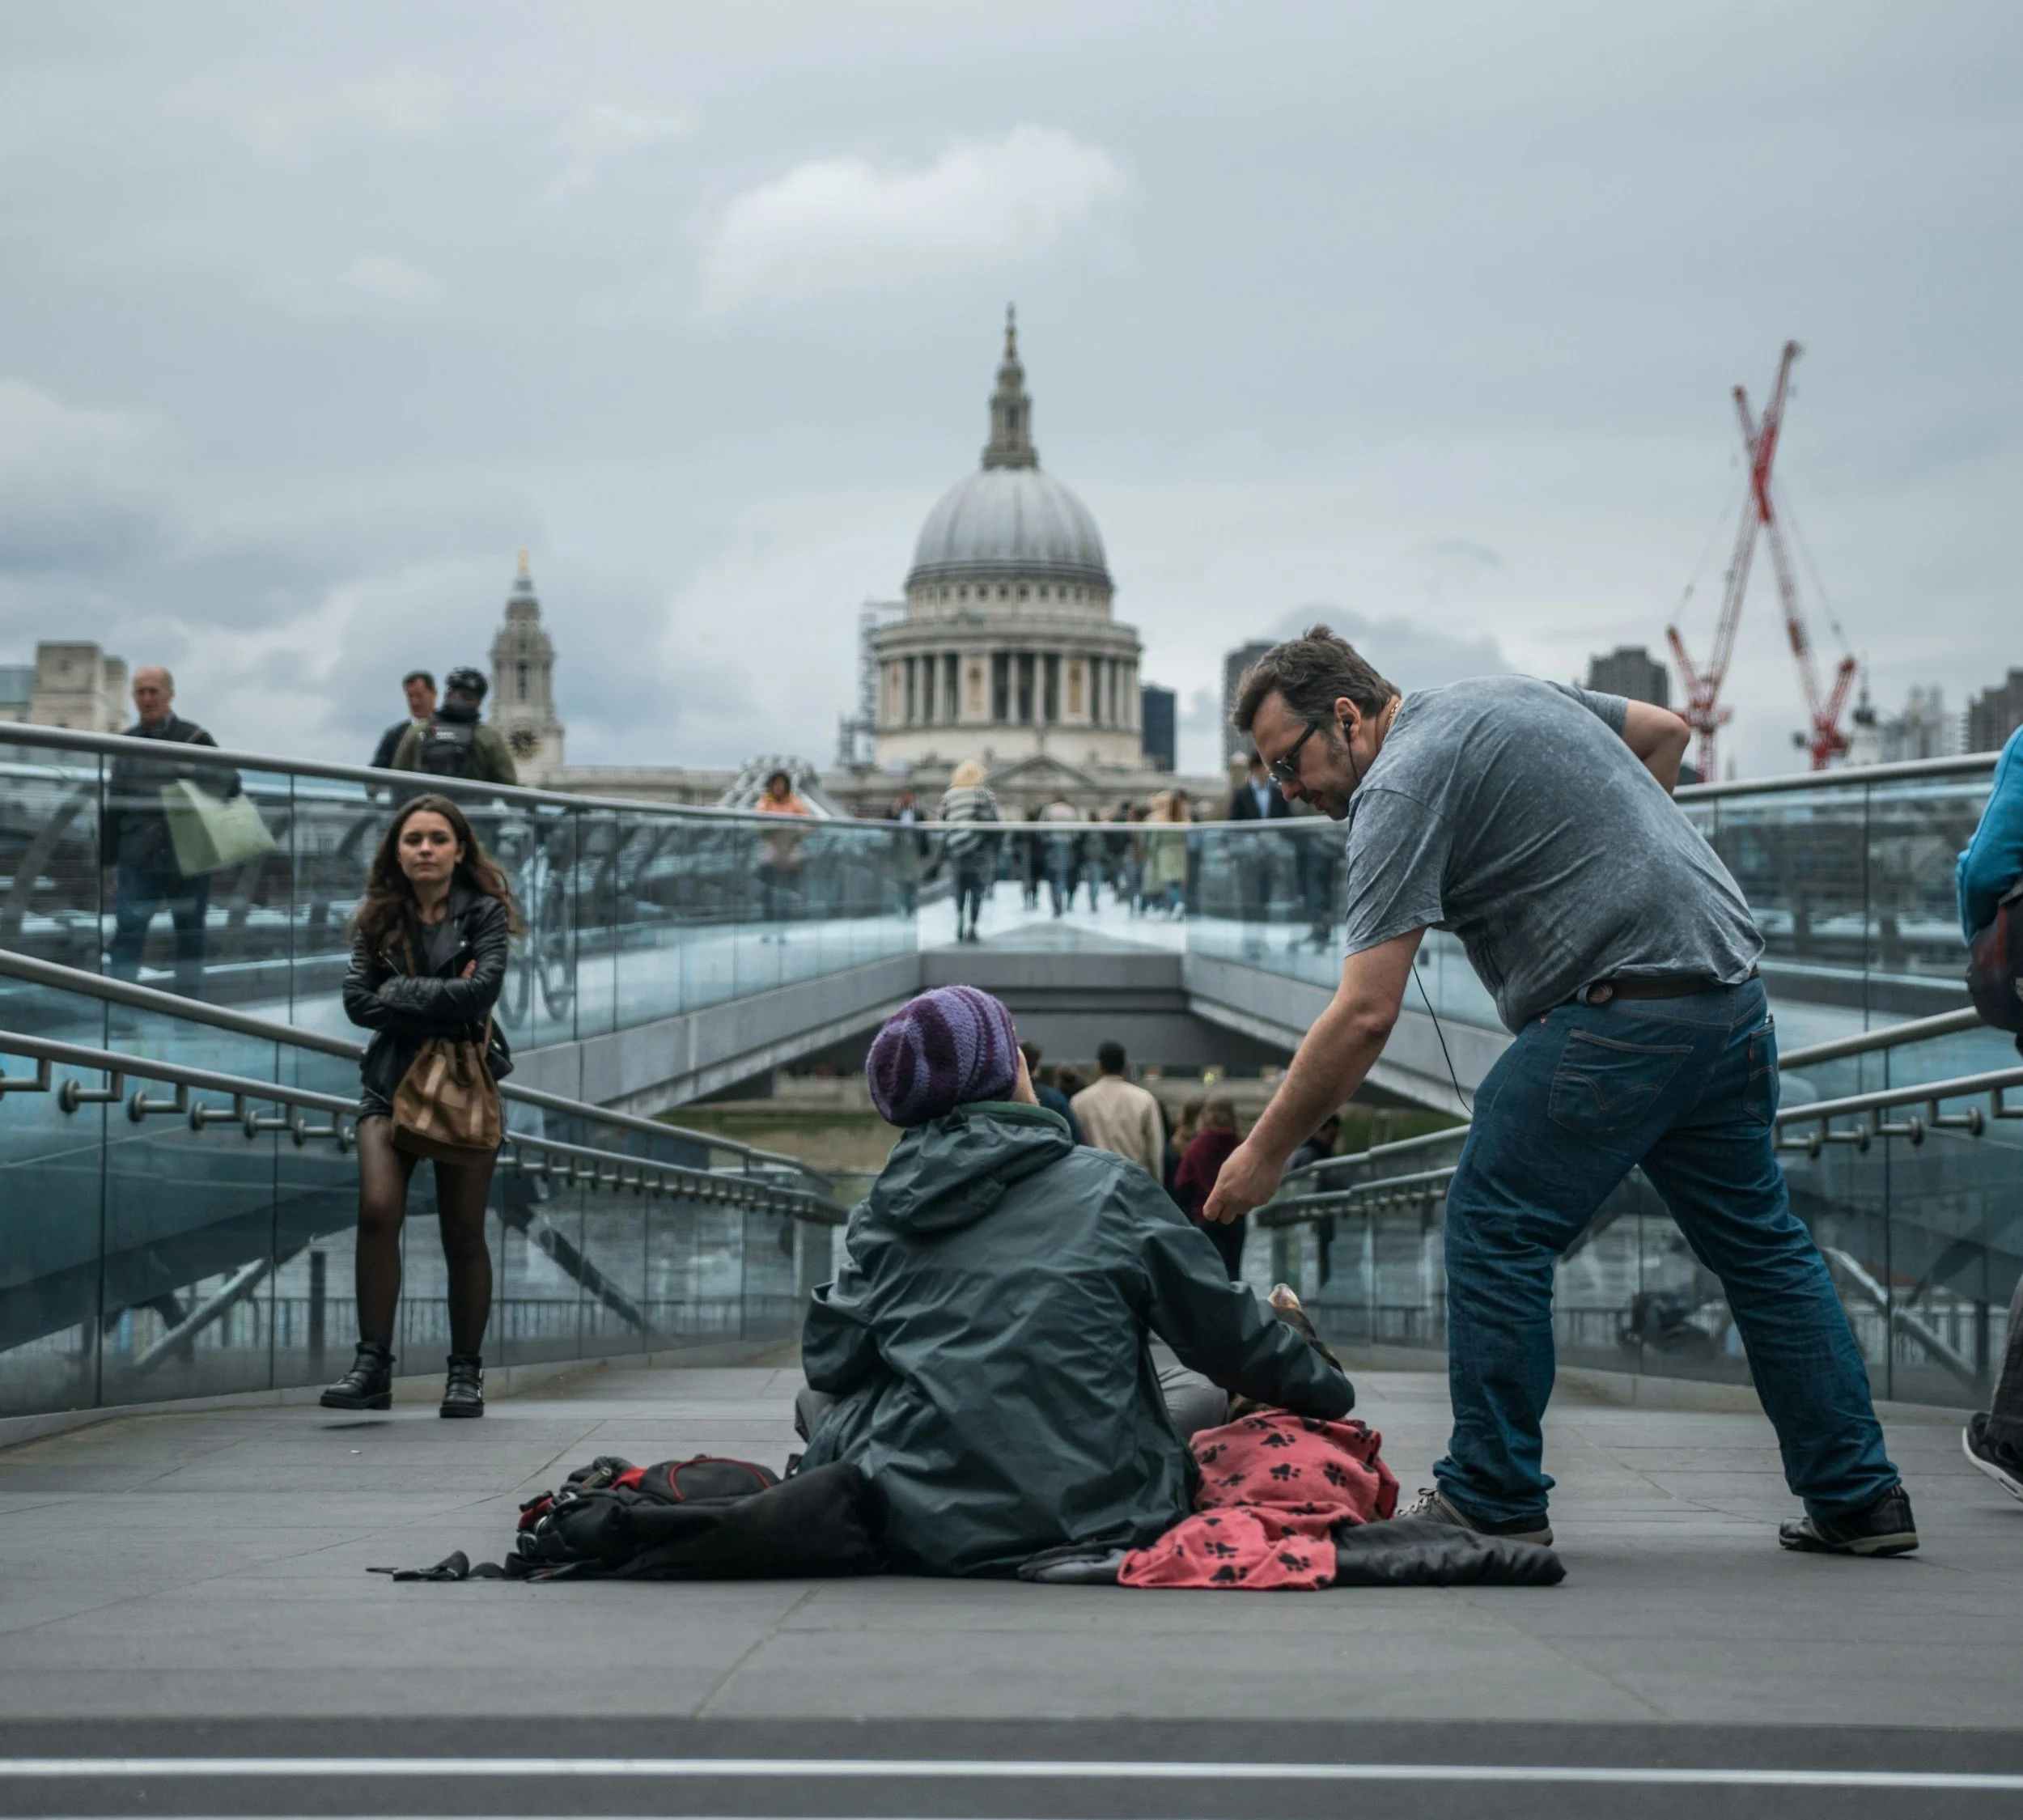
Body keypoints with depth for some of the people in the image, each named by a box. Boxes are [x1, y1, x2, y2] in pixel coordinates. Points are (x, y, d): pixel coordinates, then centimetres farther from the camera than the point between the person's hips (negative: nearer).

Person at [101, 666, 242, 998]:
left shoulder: (193, 738, 0)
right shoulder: (126, 743, 9)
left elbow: (232, 784, -6)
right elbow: (112, 809, 13)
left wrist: (193, 772, -24)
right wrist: (108, 862, 12)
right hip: (138, 862, 1)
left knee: (191, 938, 7)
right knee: (126, 934, -9)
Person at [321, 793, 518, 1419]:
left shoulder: (484, 913, 1)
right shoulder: (378, 920, 7)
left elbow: (482, 989, -16)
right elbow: (358, 1001, -6)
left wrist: (400, 994, -11)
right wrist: (442, 1002, -13)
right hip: (391, 1080, 1)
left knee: (463, 1232, 2)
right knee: (377, 1210, -18)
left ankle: (467, 1373, 12)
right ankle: (372, 1365, -16)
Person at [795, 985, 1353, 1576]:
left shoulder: (882, 1214, 3)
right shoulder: (1106, 1188, -2)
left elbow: (830, 1364, 5)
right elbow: (1228, 1334, 4)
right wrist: (1330, 1394, 21)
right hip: (1095, 1521, -1)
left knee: (821, 1400, 28)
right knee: (1202, 1390, 23)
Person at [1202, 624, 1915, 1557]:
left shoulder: (1399, 788, -9)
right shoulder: (1510, 693, 17)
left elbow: (1366, 1012, -15)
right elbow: (1665, 730, 29)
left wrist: (1266, 1151, -8)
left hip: (1621, 1009, -9)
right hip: (1732, 983, 9)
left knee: (1495, 1229, 1)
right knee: (1759, 1242, 15)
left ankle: (1493, 1497, 5)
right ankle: (1859, 1497, 18)